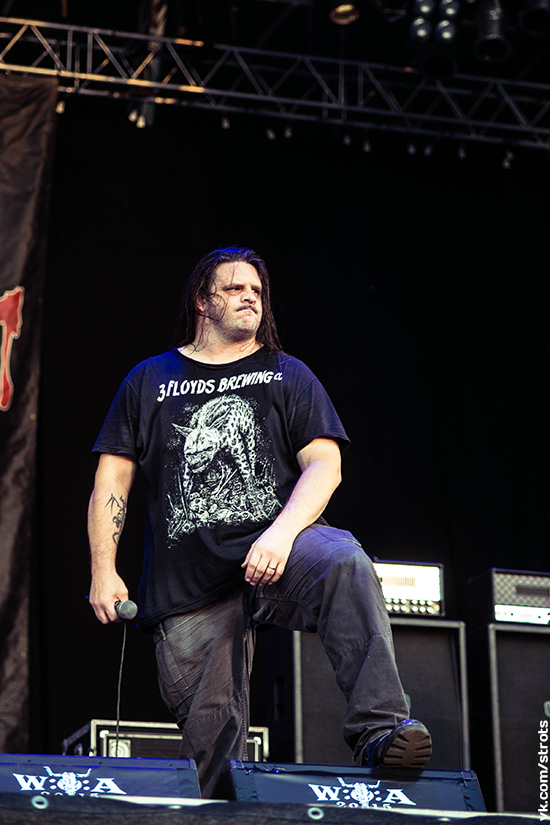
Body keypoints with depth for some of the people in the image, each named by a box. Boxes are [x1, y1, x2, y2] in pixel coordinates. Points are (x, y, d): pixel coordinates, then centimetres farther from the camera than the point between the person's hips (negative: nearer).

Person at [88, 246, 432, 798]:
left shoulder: (288, 375, 16)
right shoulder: (149, 380, 18)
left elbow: (324, 464, 3)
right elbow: (112, 478, 15)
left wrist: (282, 533, -16)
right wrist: (104, 570, 3)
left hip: (276, 551, -1)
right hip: (188, 583, 1)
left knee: (344, 562, -34)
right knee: (210, 731, -4)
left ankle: (378, 728, -41)